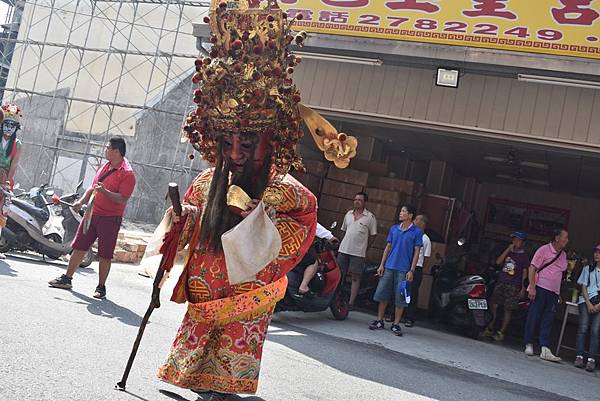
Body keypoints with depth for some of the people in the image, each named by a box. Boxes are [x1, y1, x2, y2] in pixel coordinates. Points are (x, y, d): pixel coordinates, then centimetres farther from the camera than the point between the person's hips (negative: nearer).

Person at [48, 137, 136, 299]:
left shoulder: (127, 173, -13)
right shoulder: (104, 166, 13)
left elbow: (123, 200, -20)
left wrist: (104, 191, -30)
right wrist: (81, 202, 9)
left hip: (110, 218, -7)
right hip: (92, 213, 7)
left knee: (105, 255, 0)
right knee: (79, 247, 10)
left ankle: (101, 287, 12)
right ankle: (67, 279, 20)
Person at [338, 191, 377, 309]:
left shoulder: (370, 217, -1)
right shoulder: (349, 214, 12)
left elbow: (373, 235, 3)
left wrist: (364, 248, 2)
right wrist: (345, 243, 14)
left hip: (358, 253, -4)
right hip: (343, 250, 4)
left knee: (355, 278, -2)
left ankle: (351, 303, 1)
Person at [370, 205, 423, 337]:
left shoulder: (417, 232, -2)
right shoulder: (394, 229, 10)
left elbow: (417, 252, -3)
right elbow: (388, 247, 13)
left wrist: (411, 270, -9)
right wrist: (382, 265, 7)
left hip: (403, 270, -4)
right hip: (389, 267, 4)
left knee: (400, 298, 0)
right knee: (382, 294, 4)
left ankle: (396, 324, 10)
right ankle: (379, 321, 15)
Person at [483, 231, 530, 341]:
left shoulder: (524, 256, 3)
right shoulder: (508, 252, 13)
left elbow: (525, 273, 2)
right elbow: (498, 262, -1)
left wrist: (523, 288, -3)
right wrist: (508, 249, -6)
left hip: (513, 286, -3)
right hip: (501, 283, 4)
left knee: (508, 309, -3)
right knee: (494, 305, 0)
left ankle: (501, 332, 3)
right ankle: (490, 329, 12)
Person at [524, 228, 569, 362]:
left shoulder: (563, 255, 17)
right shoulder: (544, 249, -3)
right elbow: (532, 268, -8)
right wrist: (532, 287, -15)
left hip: (554, 292, 6)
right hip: (540, 287, -6)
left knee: (548, 321, -1)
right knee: (534, 317, -2)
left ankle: (545, 349, -6)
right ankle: (529, 345, 8)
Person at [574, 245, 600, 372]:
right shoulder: (588, 269, 17)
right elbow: (583, 287, 10)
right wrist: (589, 304, -5)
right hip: (587, 300, 1)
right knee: (583, 328, -14)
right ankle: (579, 356, -14)